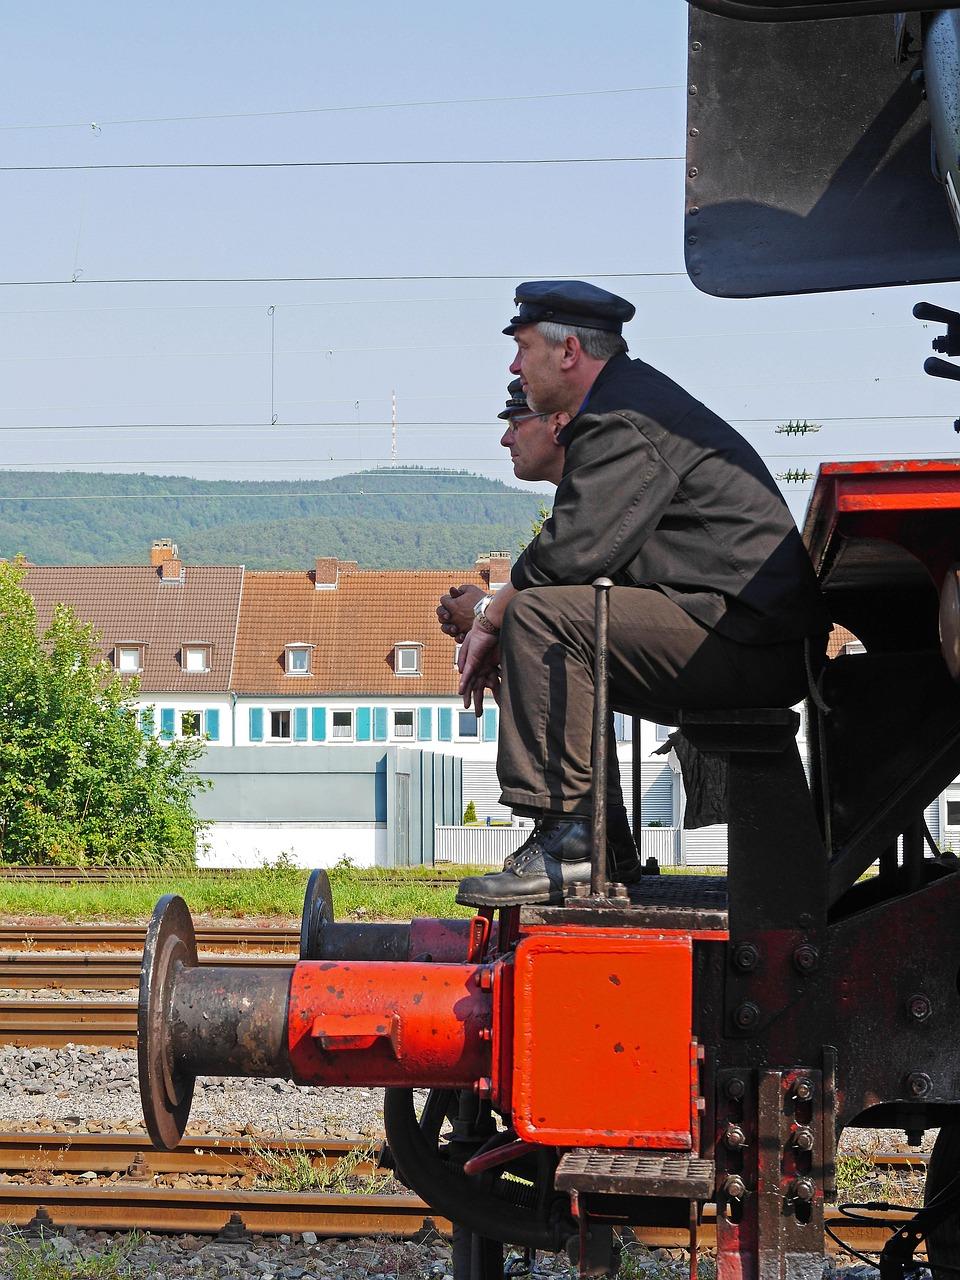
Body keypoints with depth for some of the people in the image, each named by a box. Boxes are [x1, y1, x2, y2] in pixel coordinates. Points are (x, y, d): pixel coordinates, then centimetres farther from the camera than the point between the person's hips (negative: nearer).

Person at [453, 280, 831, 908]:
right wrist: (498, 614, 9)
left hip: (745, 640, -11)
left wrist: (491, 618, -4)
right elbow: (580, 552, 21)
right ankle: (597, 847, 14)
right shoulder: (633, 400, 22)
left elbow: (573, 551, -20)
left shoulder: (622, 424, -12)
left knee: (540, 617, -19)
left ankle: (566, 843, -21)